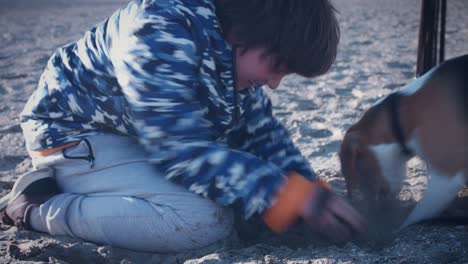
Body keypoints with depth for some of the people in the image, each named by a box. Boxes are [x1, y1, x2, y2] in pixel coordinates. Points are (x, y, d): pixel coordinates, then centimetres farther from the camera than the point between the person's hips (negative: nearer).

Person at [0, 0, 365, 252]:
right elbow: (183, 150, -34)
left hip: (137, 142, 10)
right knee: (206, 220, -27)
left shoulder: (237, 48, -4)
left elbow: (261, 133, 3)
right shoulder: (160, 34, -31)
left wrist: (314, 193, -11)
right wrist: (292, 199, -34)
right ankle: (39, 206, -13)